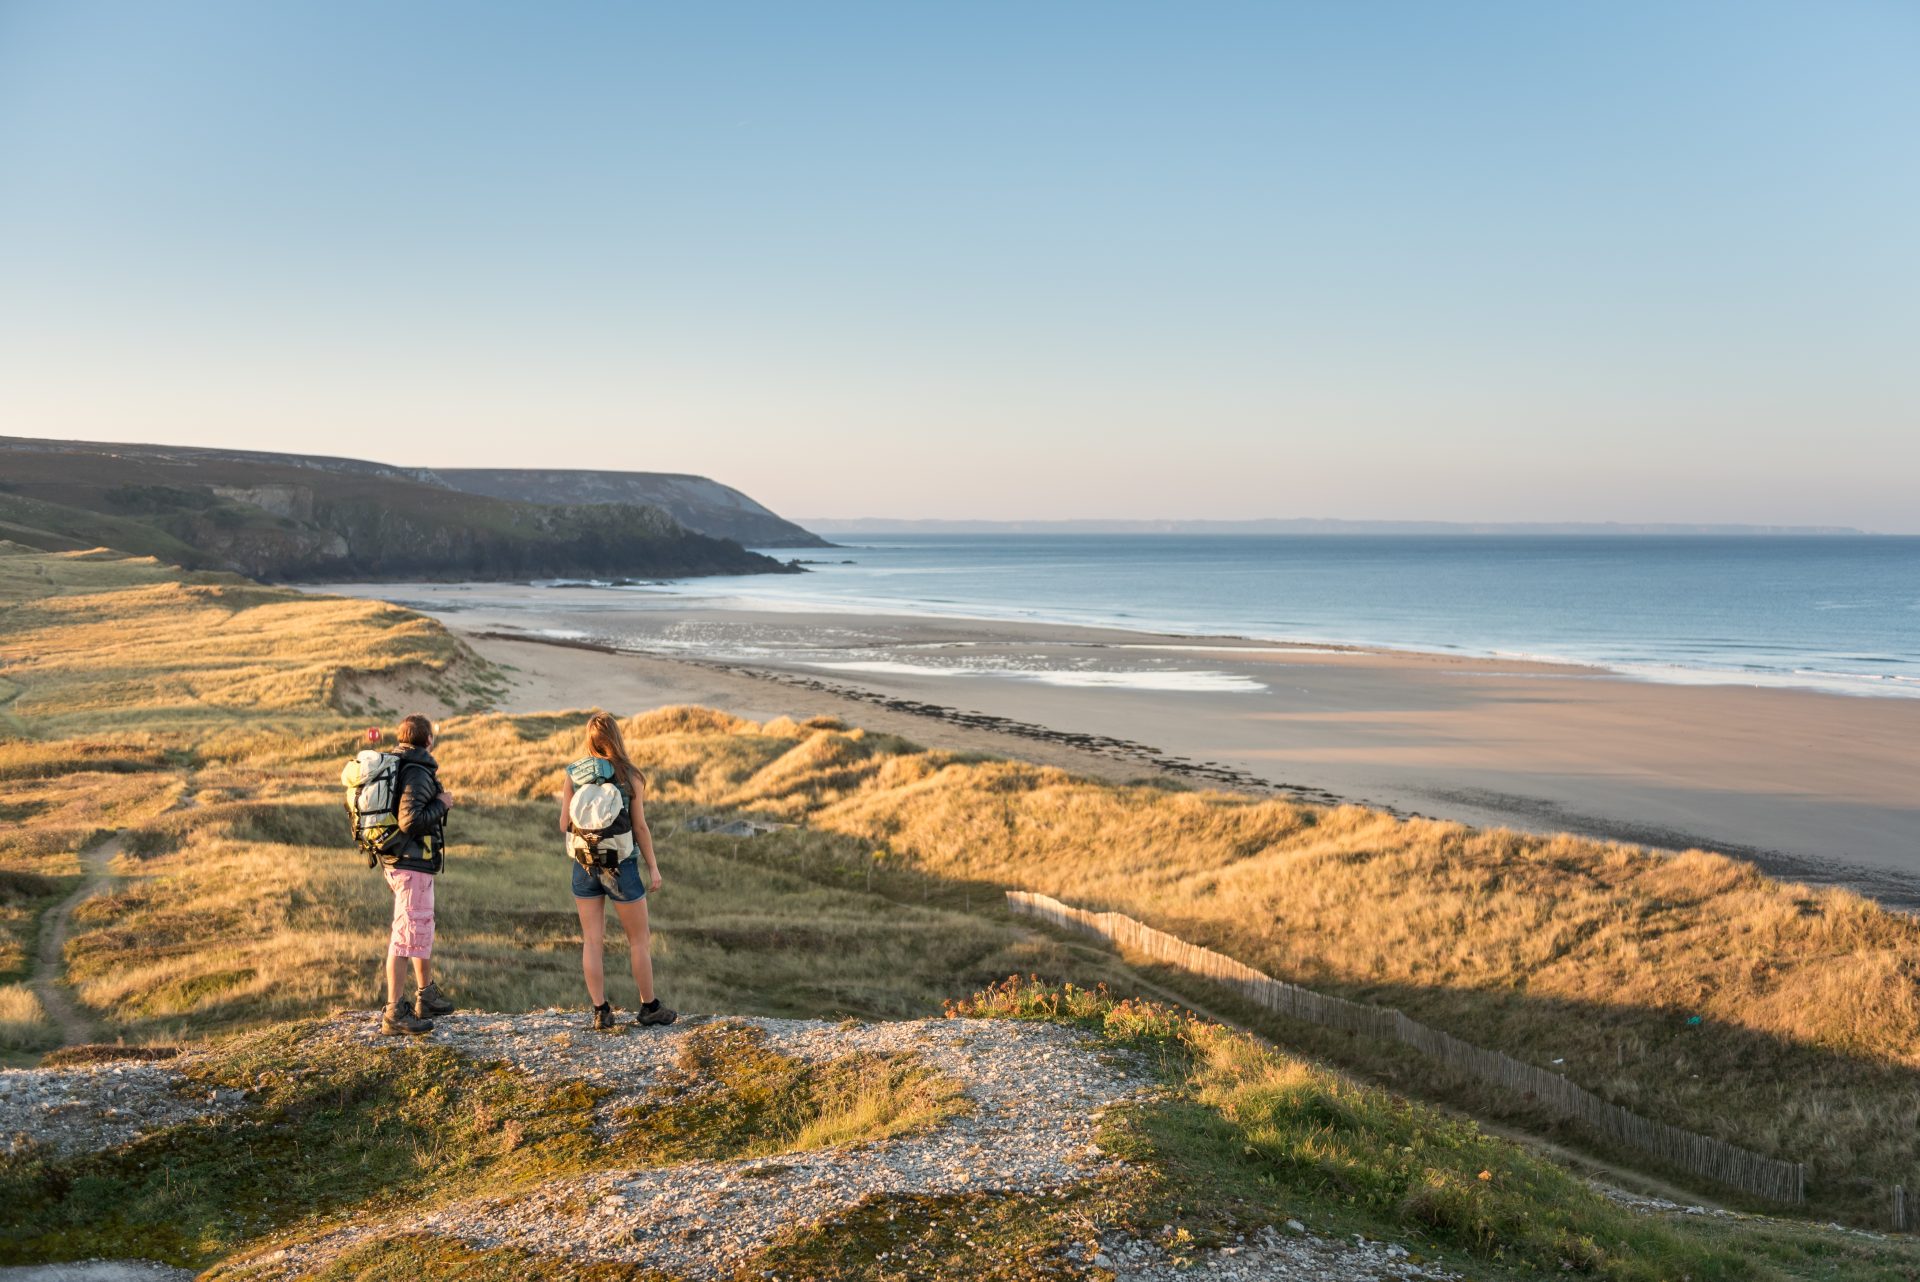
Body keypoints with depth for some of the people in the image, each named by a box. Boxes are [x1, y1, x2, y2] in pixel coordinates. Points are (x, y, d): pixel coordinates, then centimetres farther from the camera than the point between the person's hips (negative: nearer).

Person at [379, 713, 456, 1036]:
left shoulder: (395, 767, 12)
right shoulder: (418, 773, -18)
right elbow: (409, 820, -27)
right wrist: (441, 804, -13)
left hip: (397, 860, 10)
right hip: (412, 864, -10)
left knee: (423, 927, 22)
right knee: (408, 935, -7)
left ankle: (426, 995, 35)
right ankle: (394, 1013, -4)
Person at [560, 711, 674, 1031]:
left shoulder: (573, 774, -2)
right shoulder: (630, 776, -9)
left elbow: (565, 824, 0)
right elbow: (640, 827, -8)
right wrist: (653, 867, -1)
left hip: (584, 865, 2)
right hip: (621, 866, -2)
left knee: (592, 941, 8)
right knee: (638, 940, 11)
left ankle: (601, 1012, 9)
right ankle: (649, 1007, 19)